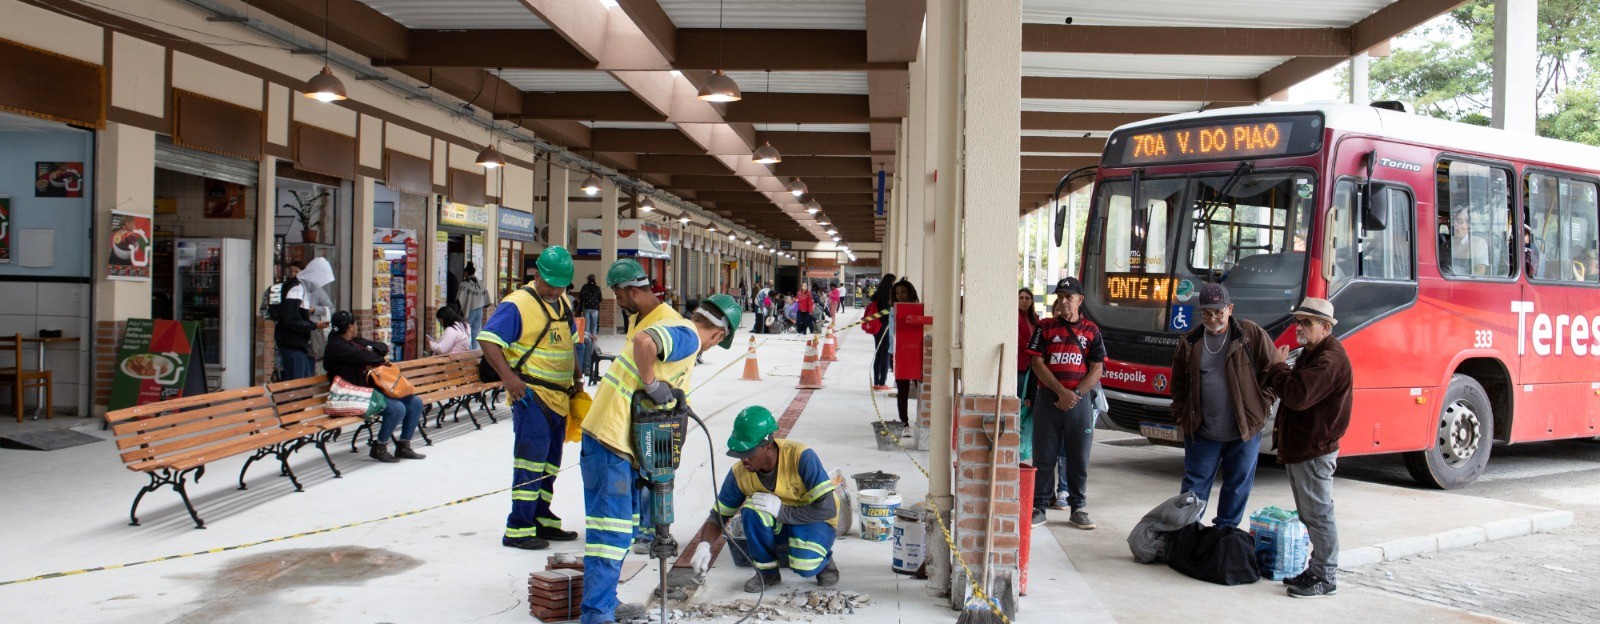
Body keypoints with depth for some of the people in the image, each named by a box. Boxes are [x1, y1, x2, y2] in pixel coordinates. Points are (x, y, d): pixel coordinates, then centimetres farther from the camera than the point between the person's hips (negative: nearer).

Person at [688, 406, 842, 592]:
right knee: (751, 511, -29)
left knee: (804, 566, -34)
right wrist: (704, 545, -28)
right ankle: (767, 572, -6)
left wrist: (781, 510, -33)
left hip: (815, 522, -4)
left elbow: (828, 509, -30)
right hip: (777, 525, 4)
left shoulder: (801, 457, -31)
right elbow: (718, 516, -7)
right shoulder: (740, 473, -17)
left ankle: (823, 560, 4)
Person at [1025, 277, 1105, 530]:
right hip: (1048, 398, -1)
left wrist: (1076, 393, -11)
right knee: (1044, 456, 3)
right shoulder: (1045, 327, 5)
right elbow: (1037, 363, -3)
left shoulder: (1091, 330, 7)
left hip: (1079, 401, 1)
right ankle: (1039, 507, 11)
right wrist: (1061, 391, -13)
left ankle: (1078, 509, 17)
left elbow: (1097, 369, 2)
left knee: (1079, 458, 6)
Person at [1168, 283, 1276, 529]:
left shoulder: (1252, 335, -4)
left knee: (1238, 486, 10)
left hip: (1245, 430, -1)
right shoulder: (1190, 343, 4)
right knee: (1194, 485, 5)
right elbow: (1178, 384, 13)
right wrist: (1181, 417, 6)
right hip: (1202, 431, 1)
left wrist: (1262, 405, -4)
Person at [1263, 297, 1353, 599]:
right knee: (1309, 515, 16)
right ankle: (1317, 570, 25)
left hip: (1315, 451, -11)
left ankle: (1326, 578, 3)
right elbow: (1295, 392, 26)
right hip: (1298, 447, 11)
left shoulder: (1330, 359, -19)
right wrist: (1279, 371, 6)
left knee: (1318, 515, -4)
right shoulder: (1309, 354, 17)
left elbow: (1298, 396, -28)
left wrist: (1278, 367, -13)